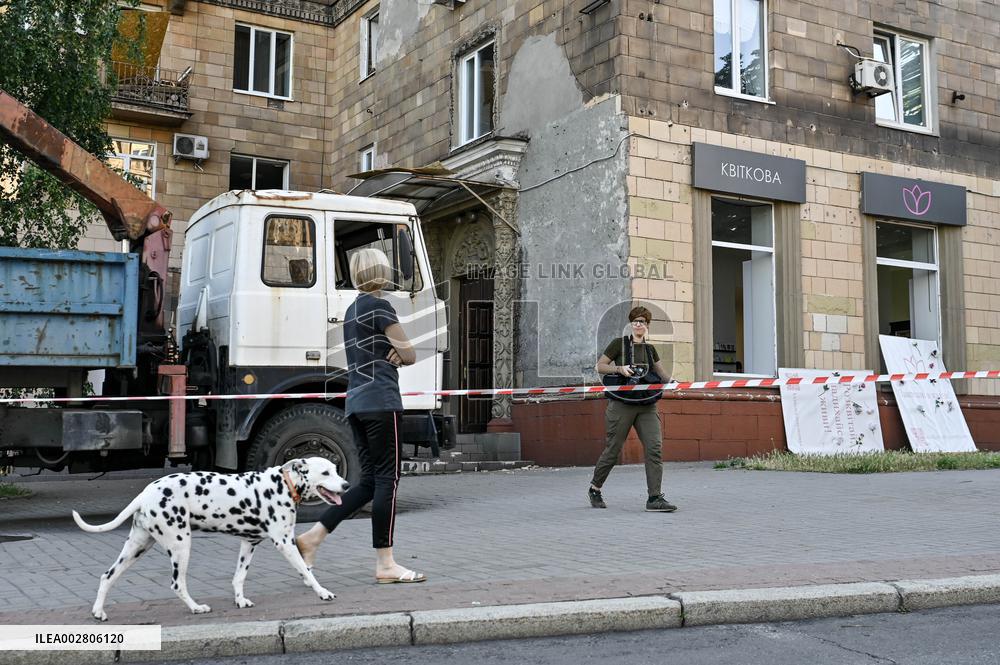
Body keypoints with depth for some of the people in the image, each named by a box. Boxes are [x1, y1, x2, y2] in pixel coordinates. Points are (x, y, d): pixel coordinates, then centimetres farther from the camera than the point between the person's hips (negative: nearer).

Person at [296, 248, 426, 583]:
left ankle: (312, 536, 7)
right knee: (387, 478, -4)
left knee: (370, 481, 11)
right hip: (380, 400, -9)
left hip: (356, 401, 9)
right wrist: (398, 354, 15)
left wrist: (392, 354, 3)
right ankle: (385, 564, -1)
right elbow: (409, 355, -6)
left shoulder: (352, 310, 20)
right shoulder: (379, 306, -7)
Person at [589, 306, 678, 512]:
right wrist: (619, 368, -15)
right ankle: (594, 489, 24)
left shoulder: (649, 349, 16)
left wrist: (672, 382, -5)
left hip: (647, 404, 4)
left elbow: (662, 373, 16)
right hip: (622, 404, -4)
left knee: (654, 447, -10)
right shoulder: (619, 343, 2)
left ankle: (654, 498, -10)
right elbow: (599, 367, 2)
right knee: (613, 449, 2)